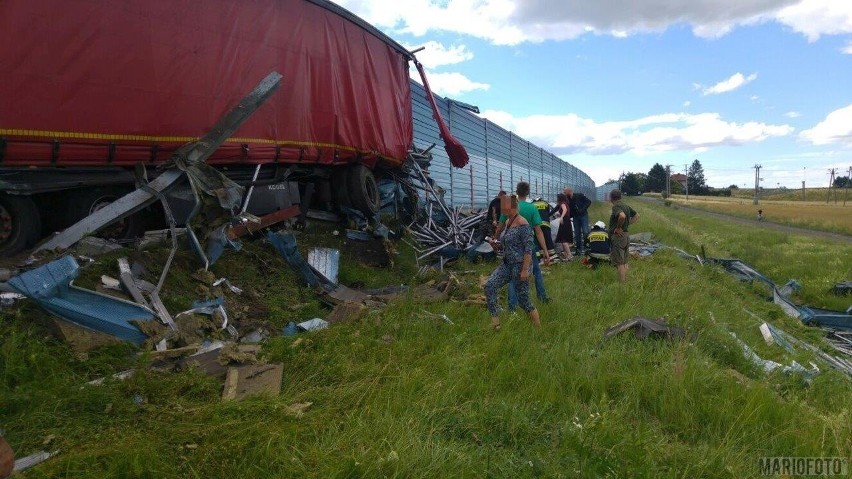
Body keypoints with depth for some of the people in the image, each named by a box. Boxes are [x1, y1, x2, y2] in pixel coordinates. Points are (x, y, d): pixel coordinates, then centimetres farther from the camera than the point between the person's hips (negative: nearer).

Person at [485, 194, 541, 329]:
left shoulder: (522, 224, -17)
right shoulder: (508, 222, 10)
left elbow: (528, 249, -19)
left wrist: (525, 270, -23)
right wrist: (498, 246, 2)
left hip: (520, 265, -8)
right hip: (507, 264, 8)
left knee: (523, 298, 0)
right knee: (489, 285, -8)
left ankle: (538, 326, 21)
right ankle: (495, 320, -1)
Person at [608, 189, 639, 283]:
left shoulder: (616, 207, -16)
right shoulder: (626, 206, 10)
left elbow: (622, 216, -36)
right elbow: (637, 216, 21)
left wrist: (618, 227, -22)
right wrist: (627, 224, 13)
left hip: (618, 236, -9)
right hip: (626, 235, 9)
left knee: (619, 263, -4)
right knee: (624, 262, 16)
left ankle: (622, 283, -2)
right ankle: (626, 281, 22)